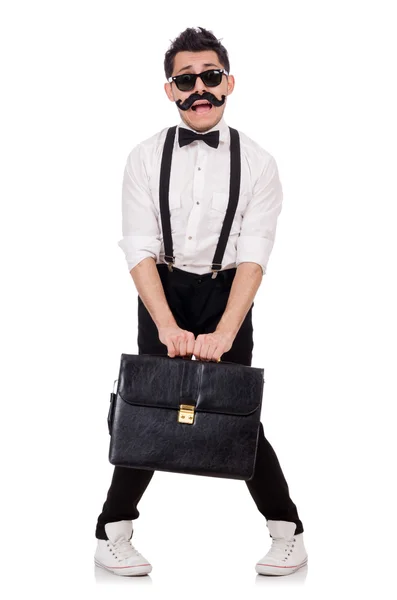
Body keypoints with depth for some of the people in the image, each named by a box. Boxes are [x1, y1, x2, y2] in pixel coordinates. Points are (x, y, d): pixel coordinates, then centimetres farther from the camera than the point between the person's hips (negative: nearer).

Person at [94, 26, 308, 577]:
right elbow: (139, 249, -9)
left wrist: (224, 332, -22)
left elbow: (253, 256, -10)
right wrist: (168, 327, -19)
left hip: (226, 295, -1)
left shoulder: (256, 163, -5)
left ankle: (288, 532, 16)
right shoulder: (147, 158, -3)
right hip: (162, 292, 1)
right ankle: (112, 533, 14)